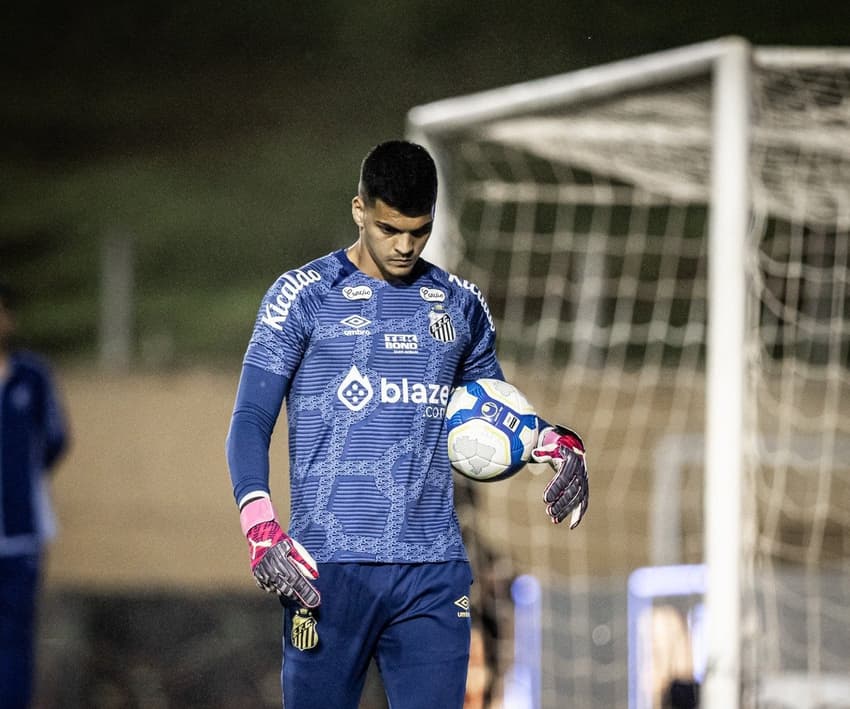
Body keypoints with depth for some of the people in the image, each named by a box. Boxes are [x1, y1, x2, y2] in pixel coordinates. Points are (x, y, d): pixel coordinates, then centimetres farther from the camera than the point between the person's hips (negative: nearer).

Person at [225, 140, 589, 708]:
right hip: (330, 568, -3)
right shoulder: (302, 298, 2)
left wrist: (558, 445, 6)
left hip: (434, 572, 3)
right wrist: (261, 526, -17)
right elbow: (250, 422, -1)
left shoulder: (462, 307, 15)